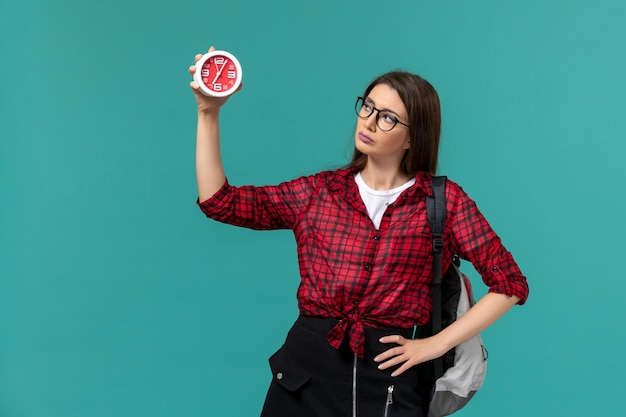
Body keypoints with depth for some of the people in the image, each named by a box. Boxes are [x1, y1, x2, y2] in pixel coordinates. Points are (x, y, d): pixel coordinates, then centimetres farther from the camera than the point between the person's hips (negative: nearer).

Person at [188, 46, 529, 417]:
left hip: (390, 376, -2)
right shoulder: (318, 191, 6)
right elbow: (218, 201, 1)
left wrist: (437, 344, -7)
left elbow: (511, 283, -1)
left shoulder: (444, 200, -1)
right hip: (307, 364, 3)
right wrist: (208, 114, -7)